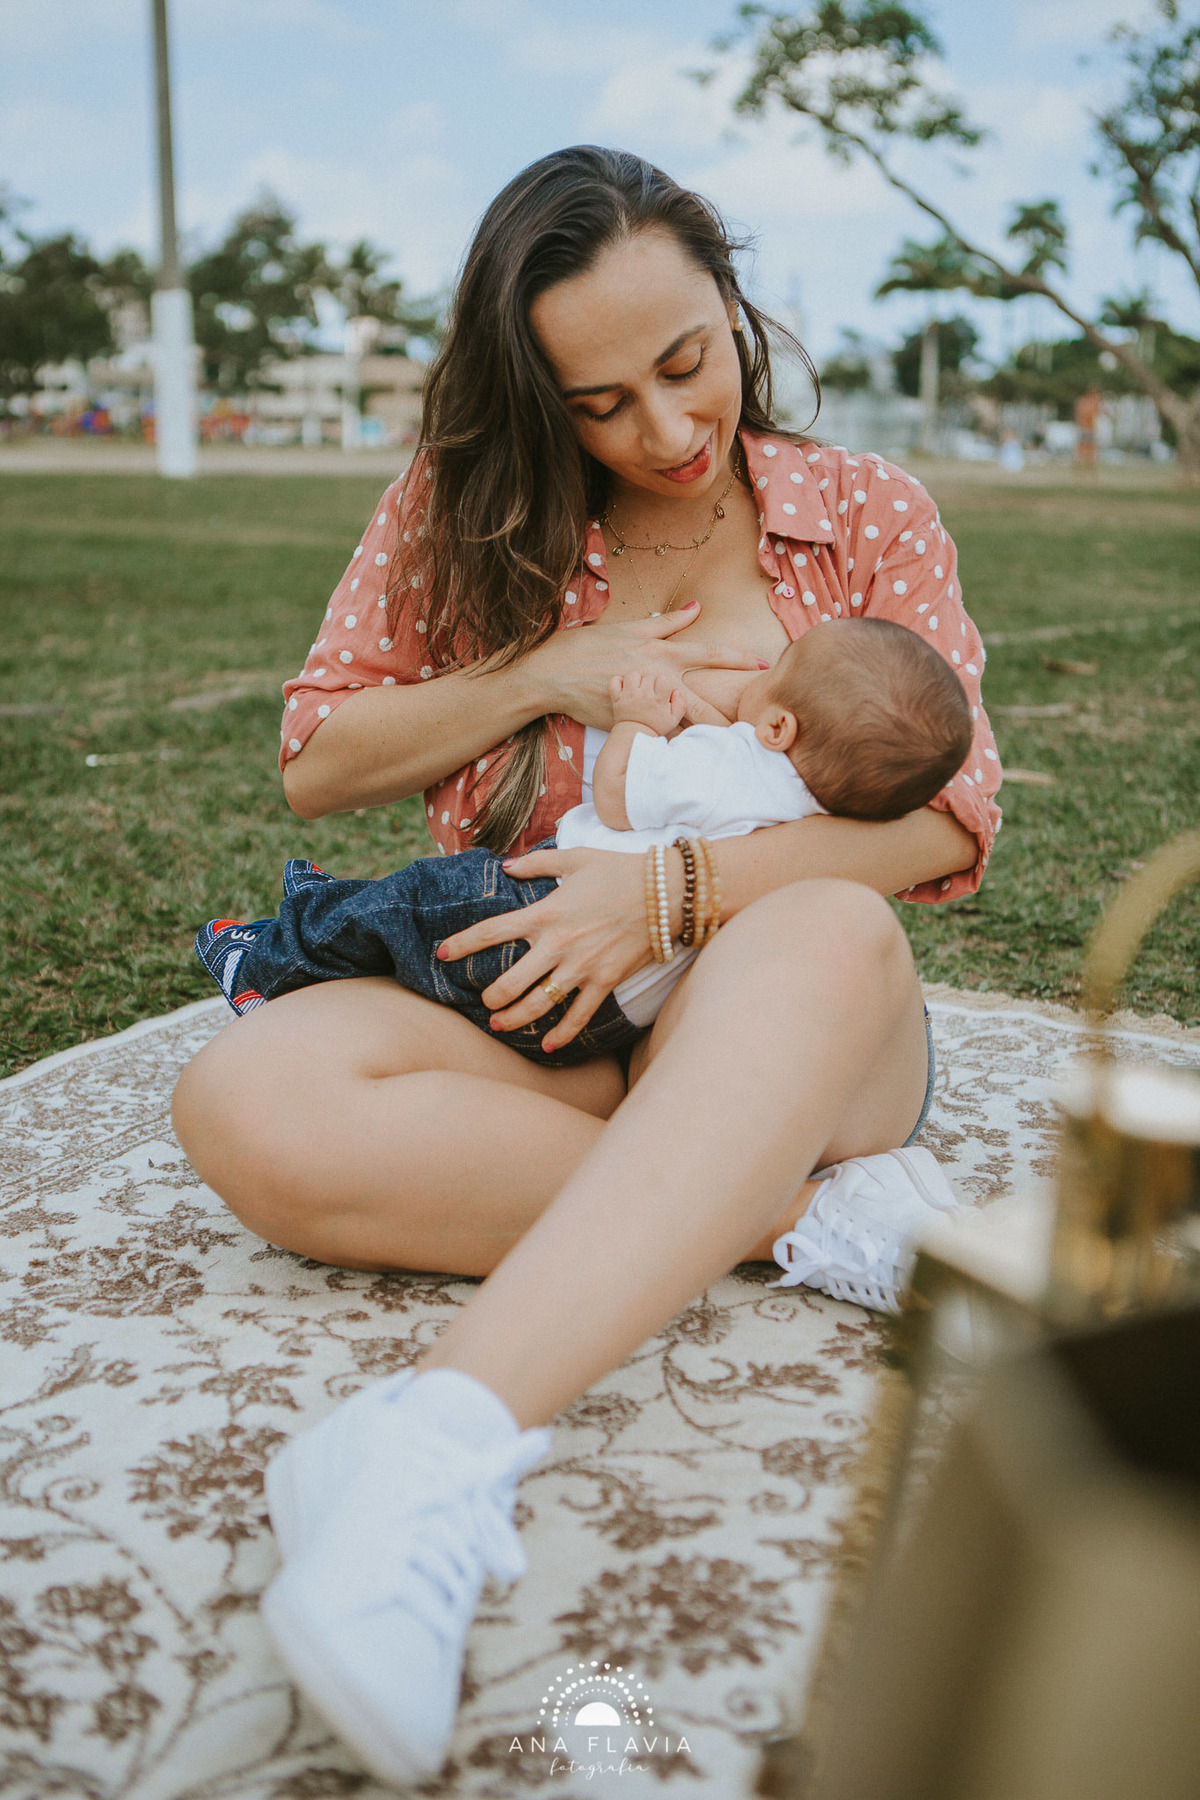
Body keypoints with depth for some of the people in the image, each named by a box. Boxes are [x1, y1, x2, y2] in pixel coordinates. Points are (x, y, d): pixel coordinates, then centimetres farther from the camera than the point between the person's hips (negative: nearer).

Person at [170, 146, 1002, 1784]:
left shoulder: (869, 518, 6)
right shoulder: (463, 513, 8)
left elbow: (950, 814, -4)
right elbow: (317, 762, 7)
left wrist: (670, 890, -18)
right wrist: (547, 677, -8)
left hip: (780, 1032, -1)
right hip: (526, 1024, 2)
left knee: (827, 933, -38)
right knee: (247, 1104, -30)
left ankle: (449, 1436, -51)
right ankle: (797, 1217, -26)